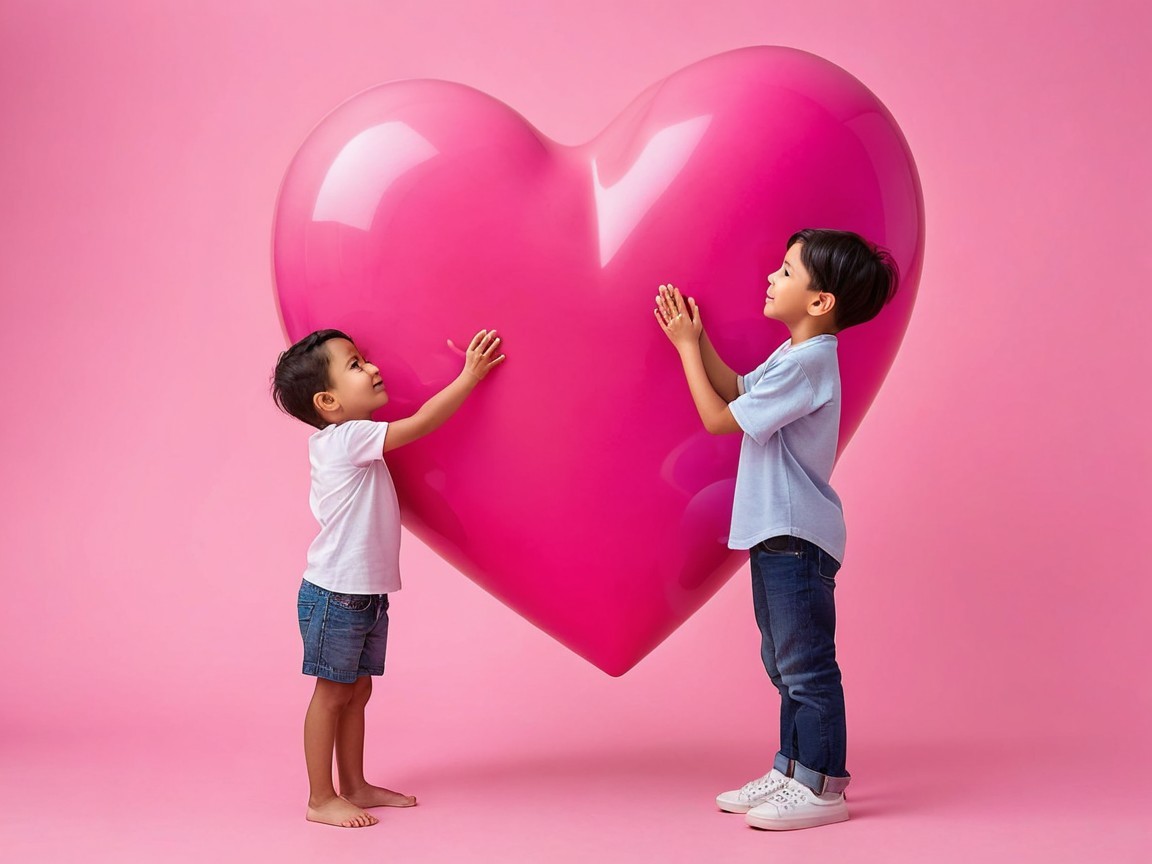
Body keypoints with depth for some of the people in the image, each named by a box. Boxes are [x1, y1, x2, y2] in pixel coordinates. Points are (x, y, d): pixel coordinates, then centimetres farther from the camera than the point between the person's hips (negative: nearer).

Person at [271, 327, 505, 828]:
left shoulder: (347, 442, 11)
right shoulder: (346, 439, -19)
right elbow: (421, 424, -24)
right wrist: (470, 376, -20)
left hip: (366, 594, 9)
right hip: (335, 594, -9)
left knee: (357, 690, 16)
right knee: (333, 692, 1)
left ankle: (354, 786, 27)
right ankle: (321, 799, 12)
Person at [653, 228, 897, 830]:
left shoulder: (806, 363, -21)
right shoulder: (795, 356, 10)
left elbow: (719, 419, -17)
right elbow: (736, 390, 23)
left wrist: (686, 347, -9)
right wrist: (698, 340, 10)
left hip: (797, 537, -11)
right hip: (775, 532, 11)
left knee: (806, 666, -3)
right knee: (783, 662, 18)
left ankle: (822, 788, 7)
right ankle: (790, 770, 29)